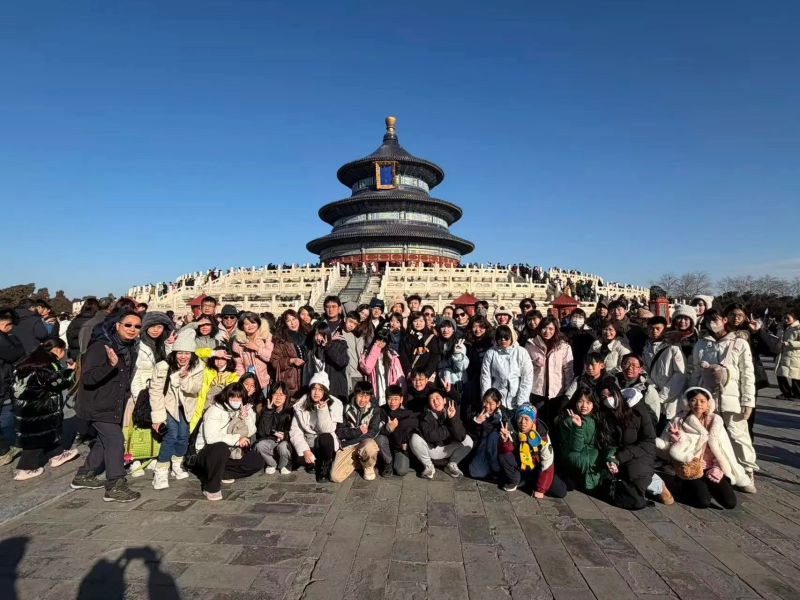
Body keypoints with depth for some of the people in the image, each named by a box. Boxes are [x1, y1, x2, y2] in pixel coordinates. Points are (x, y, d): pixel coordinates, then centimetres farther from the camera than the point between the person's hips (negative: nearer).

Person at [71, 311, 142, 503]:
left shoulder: (131, 349, 5)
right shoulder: (100, 347, -20)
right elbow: (88, 378, -28)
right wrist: (111, 365, -41)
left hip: (114, 406, 9)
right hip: (98, 406, -9)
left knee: (105, 441, 19)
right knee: (115, 441, -10)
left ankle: (84, 476, 37)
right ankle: (115, 487, -1)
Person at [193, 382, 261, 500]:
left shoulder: (246, 410, -1)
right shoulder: (215, 410, -18)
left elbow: (251, 433, -9)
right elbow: (211, 437, -32)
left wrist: (246, 418, -24)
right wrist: (236, 439, -27)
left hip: (231, 454, 6)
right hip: (208, 452, -5)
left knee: (258, 461, -10)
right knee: (221, 448, -38)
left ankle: (222, 474, -1)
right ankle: (211, 487, -20)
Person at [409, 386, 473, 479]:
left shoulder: (452, 413, -12)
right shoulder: (426, 416, -16)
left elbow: (461, 437, -23)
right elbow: (430, 435, -32)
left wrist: (453, 418, -34)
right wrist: (450, 431, -24)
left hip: (447, 450, 1)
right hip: (430, 450, -1)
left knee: (468, 440, -19)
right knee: (415, 438, -29)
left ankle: (451, 465, 3)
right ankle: (428, 466, -4)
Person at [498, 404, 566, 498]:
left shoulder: (541, 436, -22)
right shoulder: (513, 432, -17)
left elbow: (547, 464, -18)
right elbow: (506, 451, -25)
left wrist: (540, 489, -18)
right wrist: (505, 441, -46)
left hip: (536, 470, 0)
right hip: (520, 468, 0)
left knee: (561, 491, -17)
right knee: (502, 456, -27)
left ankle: (527, 482, 5)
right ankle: (513, 481, 0)